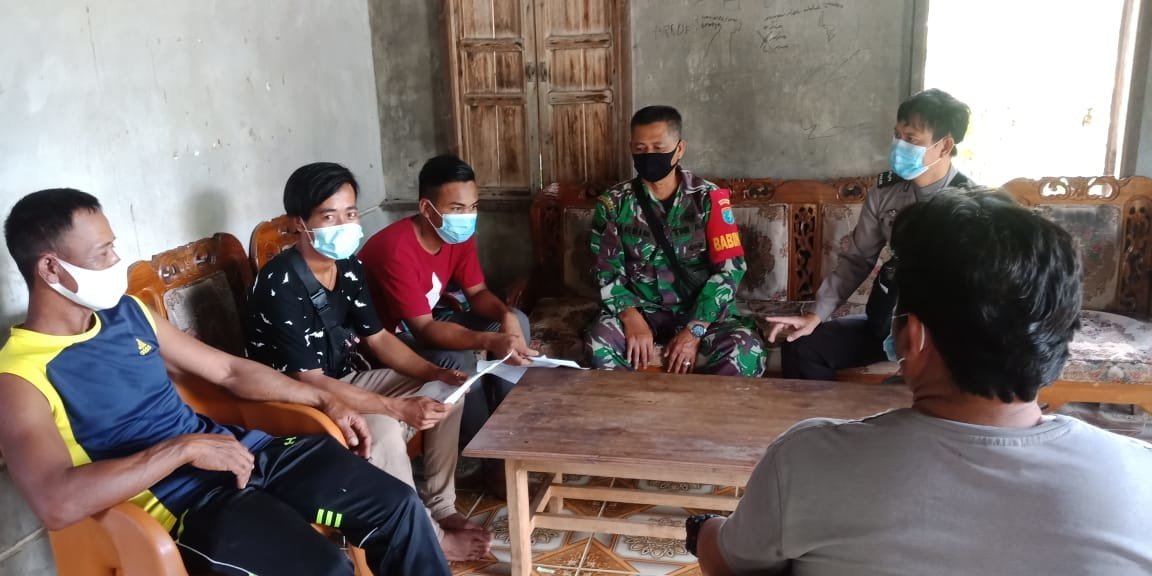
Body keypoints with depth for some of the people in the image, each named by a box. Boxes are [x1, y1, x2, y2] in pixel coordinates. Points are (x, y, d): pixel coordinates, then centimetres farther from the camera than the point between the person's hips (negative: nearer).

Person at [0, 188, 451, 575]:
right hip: (181, 498, -7)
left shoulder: (127, 313, 10)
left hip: (240, 450, 7)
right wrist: (184, 448, -24)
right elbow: (56, 504, -26)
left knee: (400, 507, -4)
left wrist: (325, 399, 10)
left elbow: (228, 370, 17)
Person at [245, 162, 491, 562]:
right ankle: (428, 538, -9)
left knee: (446, 392, -1)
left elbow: (377, 338, 6)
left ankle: (441, 508, 8)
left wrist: (435, 373, -10)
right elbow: (310, 383, -28)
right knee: (383, 432, -32)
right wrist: (398, 408, -35)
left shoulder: (349, 266, -2)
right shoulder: (279, 285, -26)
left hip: (349, 380, 8)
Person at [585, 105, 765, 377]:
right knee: (599, 342, -30)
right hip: (643, 310, 1)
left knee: (745, 351, -30)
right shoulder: (613, 204, -1)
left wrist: (694, 329, -20)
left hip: (702, 310, 0)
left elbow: (730, 267, -9)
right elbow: (607, 273, -2)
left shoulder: (708, 198, -4)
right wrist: (632, 319, -21)